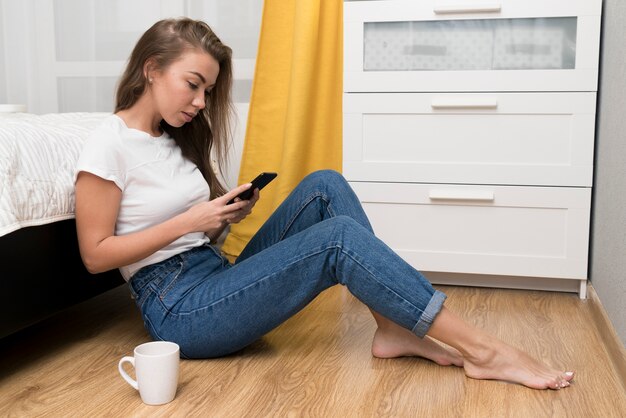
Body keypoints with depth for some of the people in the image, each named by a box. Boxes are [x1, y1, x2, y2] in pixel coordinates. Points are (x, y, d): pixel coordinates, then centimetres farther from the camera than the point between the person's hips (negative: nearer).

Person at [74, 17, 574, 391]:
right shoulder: (110, 143, -10)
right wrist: (190, 221, -16)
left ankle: (393, 328, -12)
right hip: (178, 311, -8)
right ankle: (483, 351, -18)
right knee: (338, 238, -23)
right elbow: (96, 254, -13)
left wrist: (225, 214, -6)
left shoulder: (175, 138, 14)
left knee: (323, 185, -7)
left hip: (218, 277, 8)